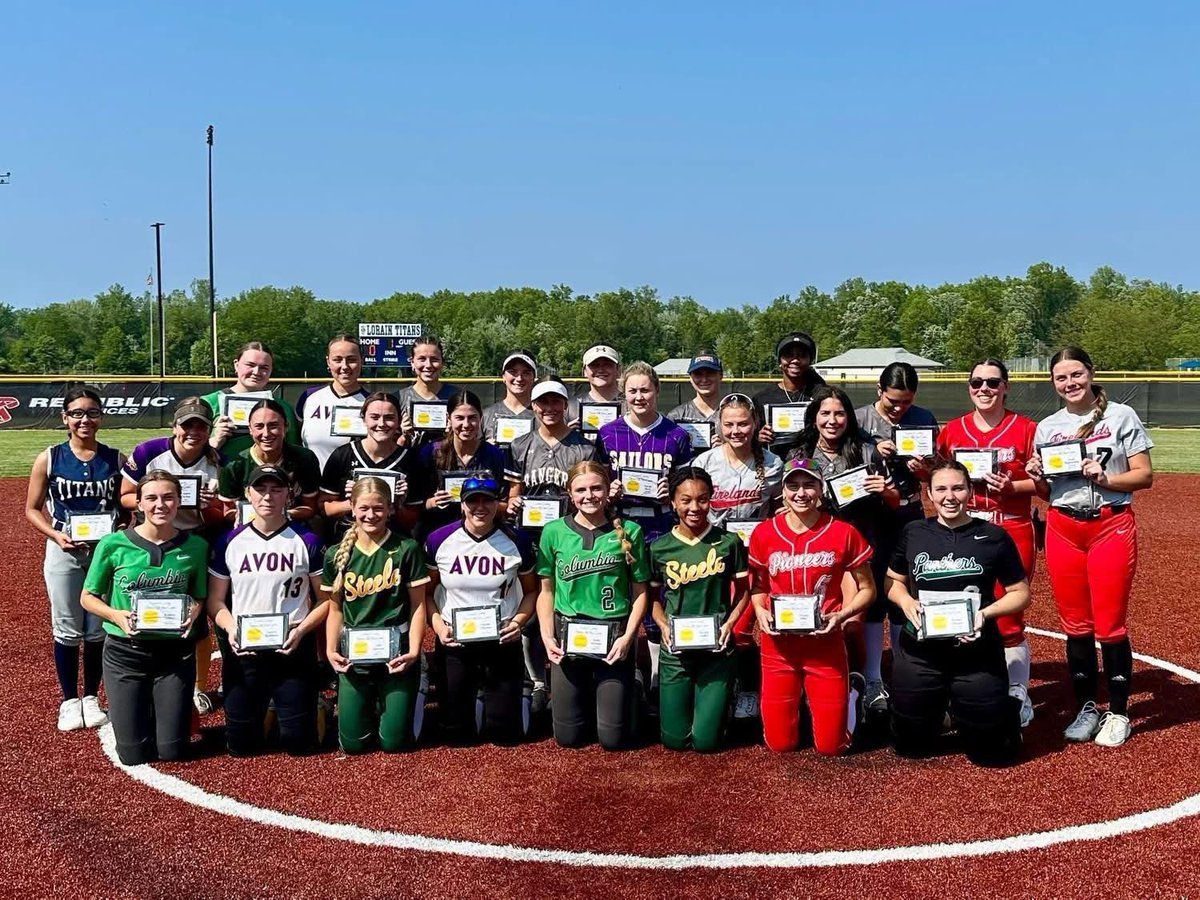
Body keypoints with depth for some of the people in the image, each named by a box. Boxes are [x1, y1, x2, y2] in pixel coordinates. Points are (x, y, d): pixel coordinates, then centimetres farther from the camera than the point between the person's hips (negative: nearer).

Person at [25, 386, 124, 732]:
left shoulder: (115, 459, -1)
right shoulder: (49, 459, -4)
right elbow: (32, 509, 2)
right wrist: (56, 535, -14)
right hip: (63, 552, -1)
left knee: (98, 629, 9)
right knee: (67, 630, 6)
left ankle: (91, 699, 24)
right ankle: (70, 701, 20)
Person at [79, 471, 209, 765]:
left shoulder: (195, 547, -5)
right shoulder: (113, 544, -9)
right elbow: (88, 597, 2)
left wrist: (193, 612, -15)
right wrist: (116, 616, -17)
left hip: (176, 652, 1)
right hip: (125, 652, 0)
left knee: (171, 751, 2)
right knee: (134, 754, 2)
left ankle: (177, 708, 35)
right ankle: (144, 711, 35)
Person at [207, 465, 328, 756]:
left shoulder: (307, 541, -2)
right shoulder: (229, 543, 4)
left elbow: (327, 600, 0)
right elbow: (215, 601, 7)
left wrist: (301, 630, -15)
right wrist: (230, 629, -12)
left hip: (293, 648, -2)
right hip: (242, 651, 2)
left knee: (298, 743, 1)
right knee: (241, 744, 7)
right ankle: (265, 710, 37)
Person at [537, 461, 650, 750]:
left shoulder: (629, 532, -3)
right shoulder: (554, 532, 0)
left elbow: (640, 591, 1)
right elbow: (546, 590, 6)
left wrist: (628, 636, -9)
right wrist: (547, 637, -3)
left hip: (615, 636, -1)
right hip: (567, 636, 1)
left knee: (613, 739, 3)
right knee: (568, 737, 8)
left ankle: (608, 700, 35)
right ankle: (587, 700, 39)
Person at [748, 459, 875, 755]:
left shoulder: (843, 533, -8)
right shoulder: (764, 533, -3)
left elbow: (867, 590, 2)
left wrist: (841, 615, -15)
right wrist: (761, 612, -9)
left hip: (826, 645, -1)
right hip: (778, 646, 2)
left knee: (830, 746, 5)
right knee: (780, 744, 7)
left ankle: (851, 692, 35)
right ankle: (799, 701, 40)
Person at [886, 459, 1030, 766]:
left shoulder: (994, 537, -5)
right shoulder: (913, 533, 1)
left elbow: (1020, 593, 2)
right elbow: (893, 581, 13)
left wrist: (986, 612, -16)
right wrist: (906, 603, -9)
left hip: (978, 655, -2)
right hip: (919, 653, 2)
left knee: (991, 751, 7)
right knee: (910, 746, 15)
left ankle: (1004, 709, 40)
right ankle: (938, 712, 47)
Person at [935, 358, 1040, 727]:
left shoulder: (1026, 429, -2)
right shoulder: (952, 430, 8)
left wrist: (1011, 486, -18)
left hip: (1012, 532, -3)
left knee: (1007, 619, -1)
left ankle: (1018, 699, 13)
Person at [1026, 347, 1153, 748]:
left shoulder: (1121, 416, -1)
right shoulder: (1047, 427, 10)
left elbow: (1144, 475, -3)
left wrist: (1105, 479, -19)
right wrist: (1038, 478, -7)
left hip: (1112, 526, -3)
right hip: (1062, 529, 3)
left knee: (1111, 625, -2)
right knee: (1075, 626, 7)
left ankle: (1118, 713, 11)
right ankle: (1086, 709, 20)